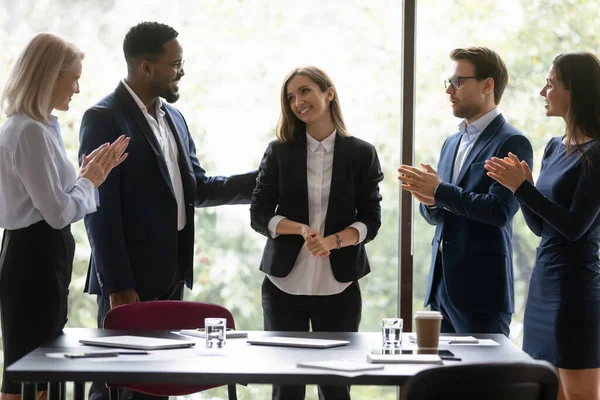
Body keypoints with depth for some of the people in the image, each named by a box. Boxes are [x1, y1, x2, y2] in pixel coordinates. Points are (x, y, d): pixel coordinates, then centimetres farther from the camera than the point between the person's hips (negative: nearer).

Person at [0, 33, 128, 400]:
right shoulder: (32, 132, -18)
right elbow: (58, 212, -20)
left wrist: (88, 174, 7)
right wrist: (90, 181, -3)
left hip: (36, 254, 10)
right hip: (37, 259, -10)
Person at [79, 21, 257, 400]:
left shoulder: (173, 117, 13)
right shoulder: (104, 119, -12)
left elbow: (197, 187, 17)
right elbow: (101, 209, -16)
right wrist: (118, 286, -18)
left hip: (172, 275, 8)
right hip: (130, 277, -8)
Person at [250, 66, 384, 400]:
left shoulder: (362, 154, 2)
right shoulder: (279, 152, 4)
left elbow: (371, 220, 0)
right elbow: (259, 215, 2)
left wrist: (331, 241, -18)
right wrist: (301, 229, -16)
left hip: (339, 285, -1)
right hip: (284, 284, 1)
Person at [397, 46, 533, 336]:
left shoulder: (512, 144, -8)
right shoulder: (452, 143, 17)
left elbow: (500, 211, -20)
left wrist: (440, 191, -15)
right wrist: (429, 200, -4)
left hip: (482, 290, -7)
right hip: (442, 284, 8)